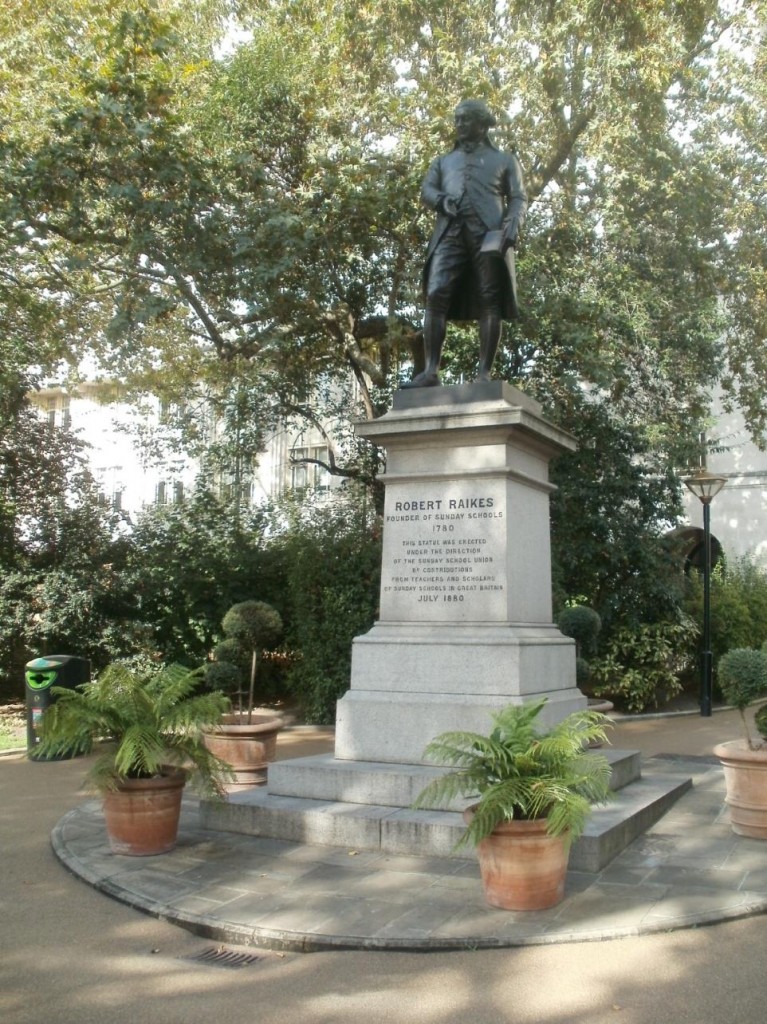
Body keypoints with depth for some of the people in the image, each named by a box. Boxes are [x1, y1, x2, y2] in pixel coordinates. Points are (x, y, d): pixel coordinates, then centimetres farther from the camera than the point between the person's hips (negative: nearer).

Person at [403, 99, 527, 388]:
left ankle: (484, 373, -15)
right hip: (450, 232, 2)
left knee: (490, 300, -11)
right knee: (436, 296, -15)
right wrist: (442, 200, -8)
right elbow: (426, 191, 16)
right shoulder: (443, 161, 31)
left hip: (489, 231, -2)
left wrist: (513, 224, -10)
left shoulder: (504, 160, 23)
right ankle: (430, 371, -22)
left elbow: (518, 198, 12)